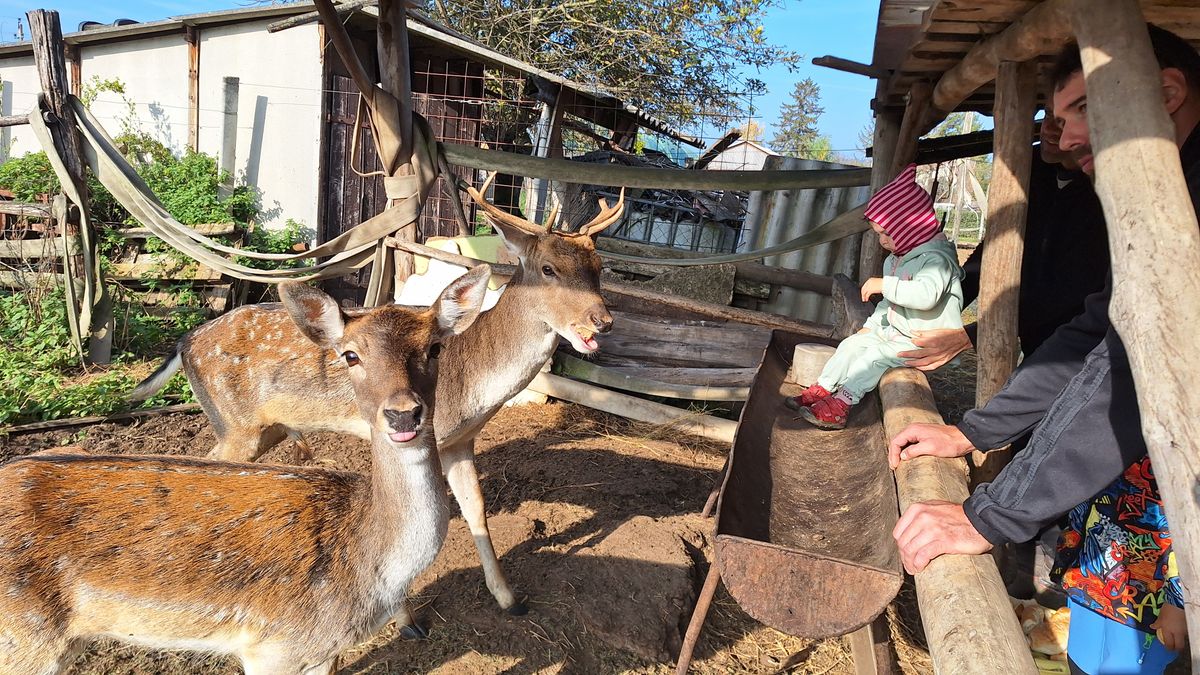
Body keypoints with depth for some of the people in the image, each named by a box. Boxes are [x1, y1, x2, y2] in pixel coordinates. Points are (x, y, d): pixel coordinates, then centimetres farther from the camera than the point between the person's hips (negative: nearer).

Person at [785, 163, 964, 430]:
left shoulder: (936, 258, -20)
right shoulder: (896, 259, 12)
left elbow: (926, 295, -40)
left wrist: (884, 285, -34)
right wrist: (871, 325, 15)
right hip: (894, 331, 10)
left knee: (877, 356, -24)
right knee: (853, 343, 3)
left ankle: (841, 403, -21)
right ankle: (821, 389, 4)